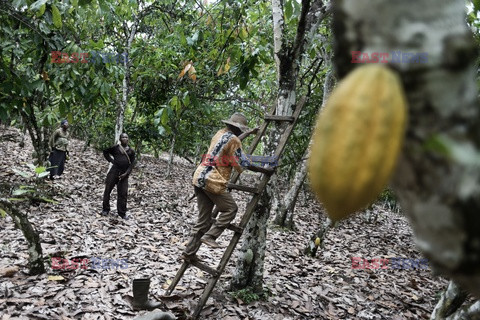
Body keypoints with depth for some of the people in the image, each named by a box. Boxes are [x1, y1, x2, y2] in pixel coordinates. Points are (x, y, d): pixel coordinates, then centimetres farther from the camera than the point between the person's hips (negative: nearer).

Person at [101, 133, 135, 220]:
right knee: (108, 190, 4)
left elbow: (132, 164, 5)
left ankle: (122, 213, 12)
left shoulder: (131, 151, 8)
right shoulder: (115, 147, 3)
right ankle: (106, 209, 21)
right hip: (114, 171, -1)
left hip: (124, 174, 1)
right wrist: (111, 160, 3)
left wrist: (126, 173, -7)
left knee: (123, 194, 2)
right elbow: (105, 152, 15)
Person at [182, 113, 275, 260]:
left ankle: (189, 252, 15)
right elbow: (245, 164, -9)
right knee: (231, 209, 7)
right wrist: (265, 170, 3)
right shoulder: (232, 139, -9)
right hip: (213, 181, -9)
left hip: (199, 178, 9)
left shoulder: (220, 133, 16)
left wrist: (249, 133, 52)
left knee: (203, 219, 13)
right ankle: (209, 236, -2)